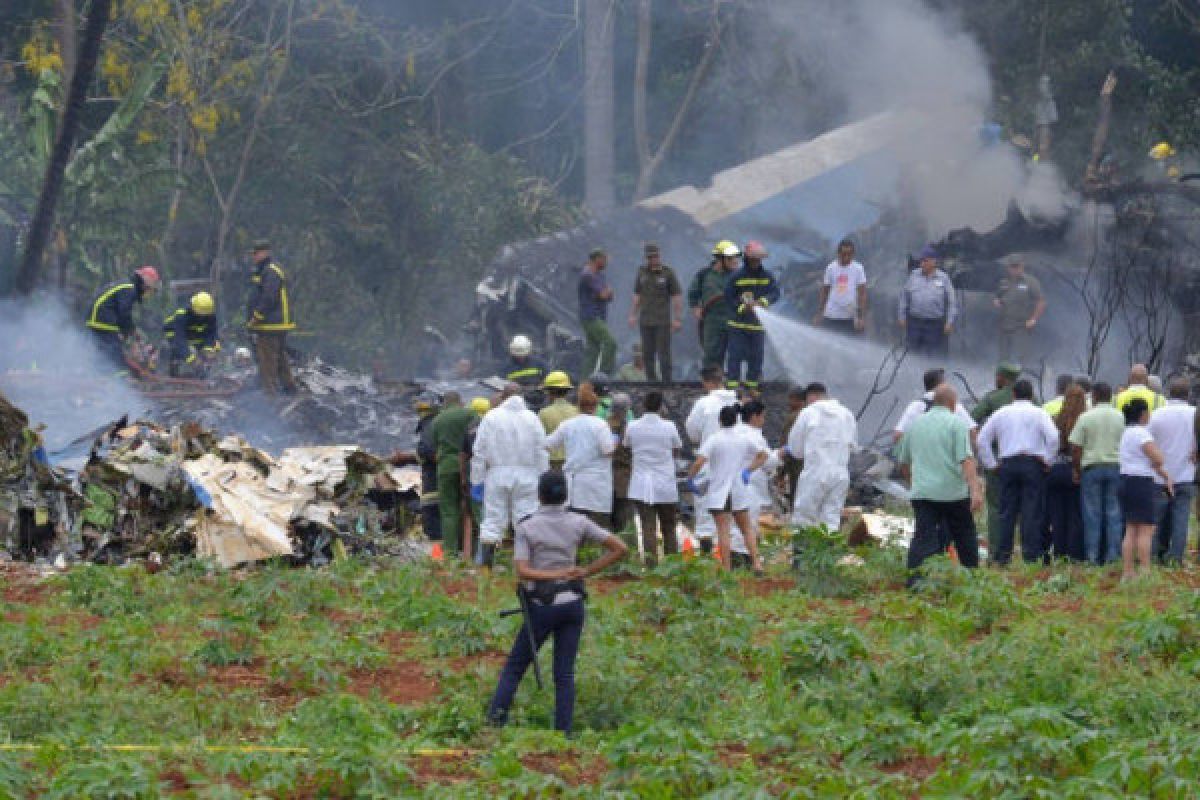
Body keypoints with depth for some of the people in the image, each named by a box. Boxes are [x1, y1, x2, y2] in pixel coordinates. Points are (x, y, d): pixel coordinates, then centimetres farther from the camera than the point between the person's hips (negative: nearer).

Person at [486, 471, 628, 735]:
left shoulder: (526, 528, -4)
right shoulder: (578, 523, 2)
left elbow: (522, 572, -15)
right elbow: (620, 549, 1)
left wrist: (558, 574, -16)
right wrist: (586, 572, 2)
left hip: (542, 606, -2)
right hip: (573, 602, 2)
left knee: (515, 666, 9)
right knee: (565, 673, 6)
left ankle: (496, 714, -9)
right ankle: (563, 731, -3)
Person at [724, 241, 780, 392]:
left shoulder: (767, 276, 4)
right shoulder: (737, 277, -3)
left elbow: (775, 293, -4)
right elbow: (728, 296, -2)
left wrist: (762, 302, -21)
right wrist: (742, 307, -15)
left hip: (759, 324, 3)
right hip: (739, 323, -3)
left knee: (756, 356, 8)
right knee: (736, 354, -5)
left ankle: (752, 384, 18)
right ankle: (732, 383, -2)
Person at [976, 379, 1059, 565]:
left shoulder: (1001, 413, 11)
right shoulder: (1039, 413, 1)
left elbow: (983, 439, 9)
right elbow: (1053, 437, -12)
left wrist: (992, 464, 12)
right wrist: (1047, 460, -2)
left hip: (1007, 464, 3)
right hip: (1033, 463, -3)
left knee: (1007, 510, 5)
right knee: (1032, 510, -3)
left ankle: (1002, 554, 2)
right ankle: (1031, 553, -9)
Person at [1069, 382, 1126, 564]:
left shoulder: (1086, 417, -4)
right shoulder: (1120, 417, 3)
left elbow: (1075, 447, -4)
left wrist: (1077, 470, 7)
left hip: (1092, 467, -2)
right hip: (1115, 467, 2)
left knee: (1092, 512, 2)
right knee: (1114, 512, 5)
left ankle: (1092, 554, 2)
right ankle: (1113, 554, 2)